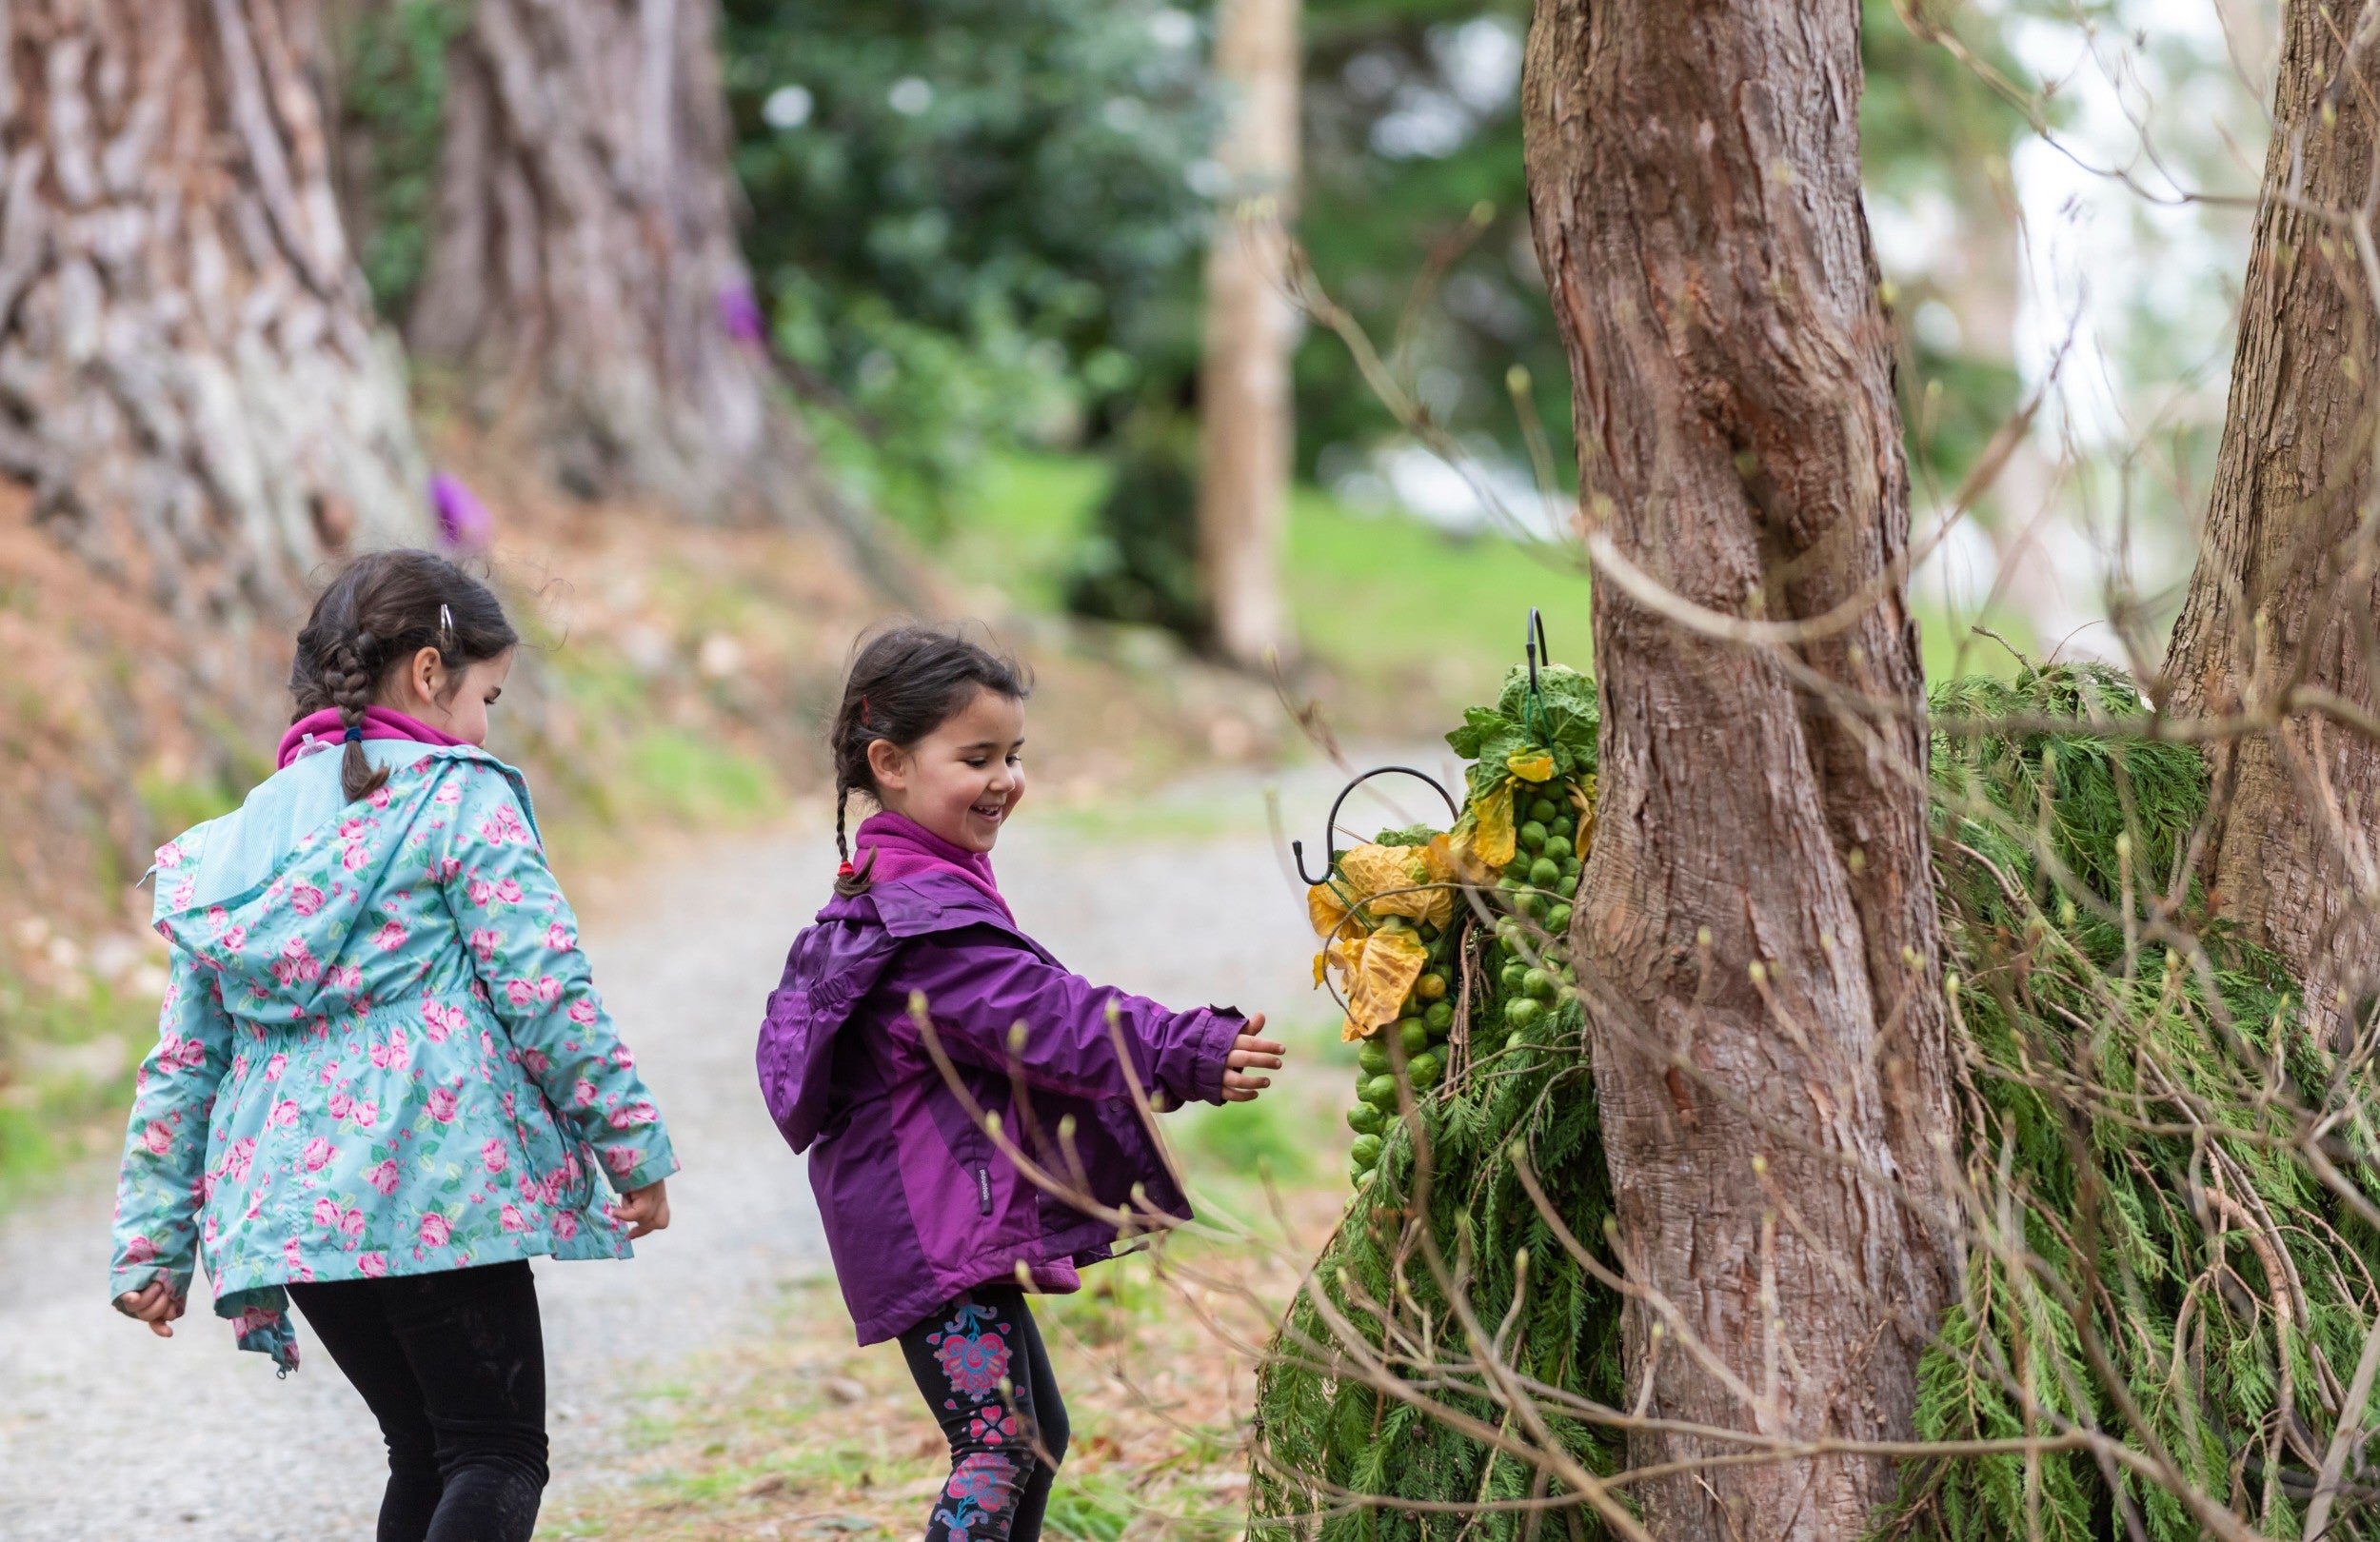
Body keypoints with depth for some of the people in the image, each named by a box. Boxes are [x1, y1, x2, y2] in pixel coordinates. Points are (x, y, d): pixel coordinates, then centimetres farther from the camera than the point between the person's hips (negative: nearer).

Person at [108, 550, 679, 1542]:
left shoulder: (241, 838, 16)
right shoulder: (462, 798, -2)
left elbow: (183, 1061, 15)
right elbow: (545, 991, -8)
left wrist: (152, 1242, 16)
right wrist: (634, 1147, -1)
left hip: (286, 1200, 6)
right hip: (441, 1182, -6)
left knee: (426, 1453, 17)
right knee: (499, 1454, -2)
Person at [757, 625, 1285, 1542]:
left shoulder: (894, 887, 17)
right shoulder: (925, 909, -18)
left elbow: (1023, 1014, 21)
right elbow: (1044, 1019, -25)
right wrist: (1190, 1055, -28)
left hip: (955, 1219, 11)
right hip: (936, 1224, -11)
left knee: (1034, 1434, 19)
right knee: (997, 1443, -15)